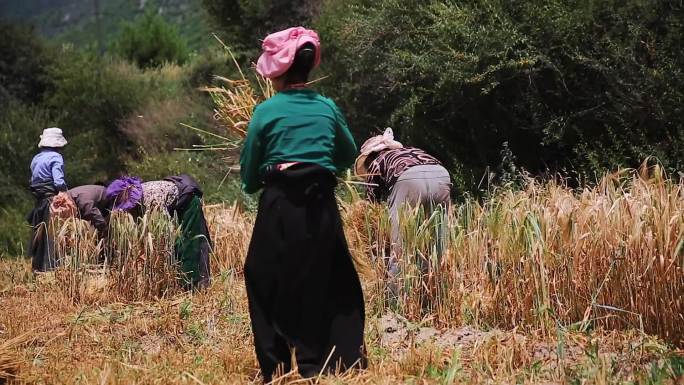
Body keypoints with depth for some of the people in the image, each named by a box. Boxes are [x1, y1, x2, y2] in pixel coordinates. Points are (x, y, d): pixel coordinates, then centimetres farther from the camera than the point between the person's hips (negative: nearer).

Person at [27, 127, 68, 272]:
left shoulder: (36, 158, 14)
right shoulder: (55, 157, -10)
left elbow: (33, 181, 12)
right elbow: (59, 181, -19)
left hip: (39, 200, 8)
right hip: (52, 199, -8)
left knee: (38, 233, 14)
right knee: (52, 234, -7)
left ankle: (36, 265, 19)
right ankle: (51, 266, -10)